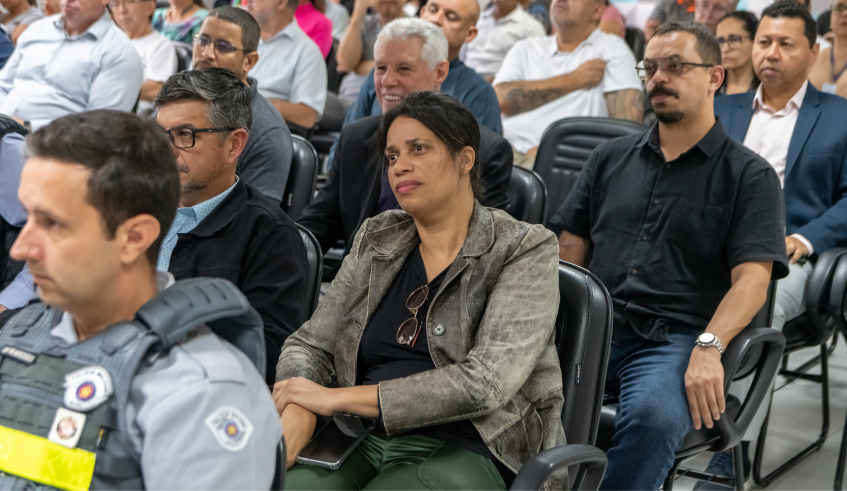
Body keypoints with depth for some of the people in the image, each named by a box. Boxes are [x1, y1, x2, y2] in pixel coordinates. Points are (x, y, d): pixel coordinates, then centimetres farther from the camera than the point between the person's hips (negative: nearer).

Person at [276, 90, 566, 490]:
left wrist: (337, 397, -13)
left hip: (463, 453, -3)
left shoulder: (526, 250, -2)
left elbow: (486, 382, -14)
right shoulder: (375, 240, 15)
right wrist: (296, 414, -12)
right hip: (363, 444, 4)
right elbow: (310, 345, 13)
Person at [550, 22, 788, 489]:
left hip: (673, 339, -3)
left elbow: (752, 280, -3)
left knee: (653, 414, -36)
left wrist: (708, 347, -21)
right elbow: (569, 253, 17)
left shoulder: (750, 175, 9)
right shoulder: (610, 158, 22)